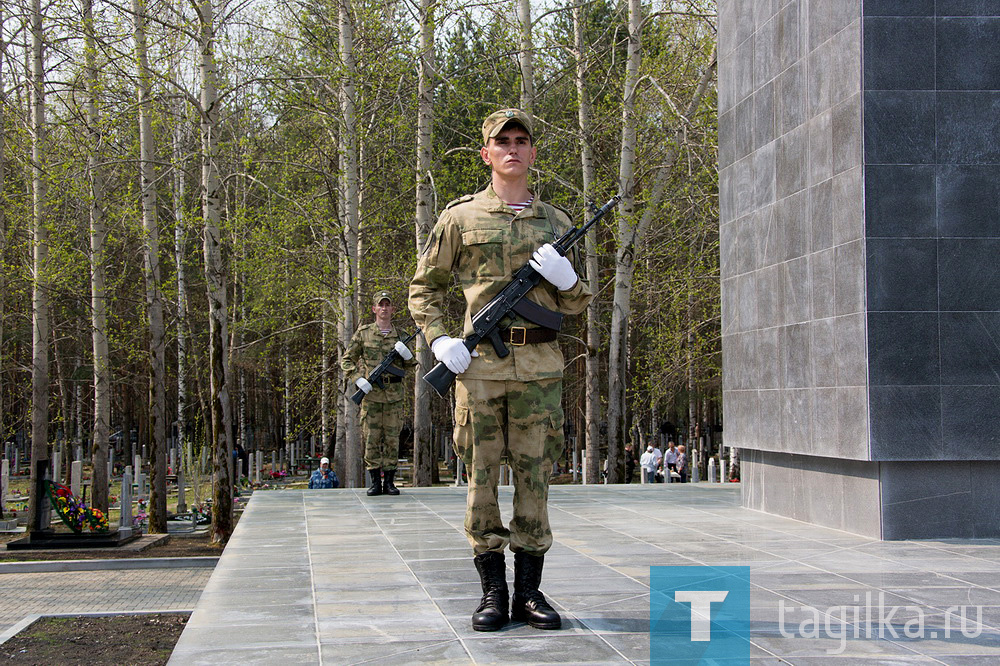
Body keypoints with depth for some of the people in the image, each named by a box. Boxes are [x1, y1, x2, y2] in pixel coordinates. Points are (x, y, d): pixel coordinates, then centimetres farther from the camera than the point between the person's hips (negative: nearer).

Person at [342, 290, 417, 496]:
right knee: (371, 438, -2)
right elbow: (346, 360, 7)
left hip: (394, 394, 1)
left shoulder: (400, 335, 11)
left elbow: (411, 364, 12)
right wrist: (358, 379, -8)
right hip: (371, 393, -1)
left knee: (392, 438, 1)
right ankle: (375, 482, 4)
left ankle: (389, 481, 7)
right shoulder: (363, 333, 6)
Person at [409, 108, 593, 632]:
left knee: (534, 475, 3)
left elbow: (577, 305, 18)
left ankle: (529, 591, 11)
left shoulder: (556, 222, 14)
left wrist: (564, 277, -4)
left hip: (540, 365, 2)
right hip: (479, 363, -2)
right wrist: (439, 340, -4)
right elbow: (423, 288, 11)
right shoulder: (461, 216, 7)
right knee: (482, 475, 0)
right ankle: (492, 592, 8)